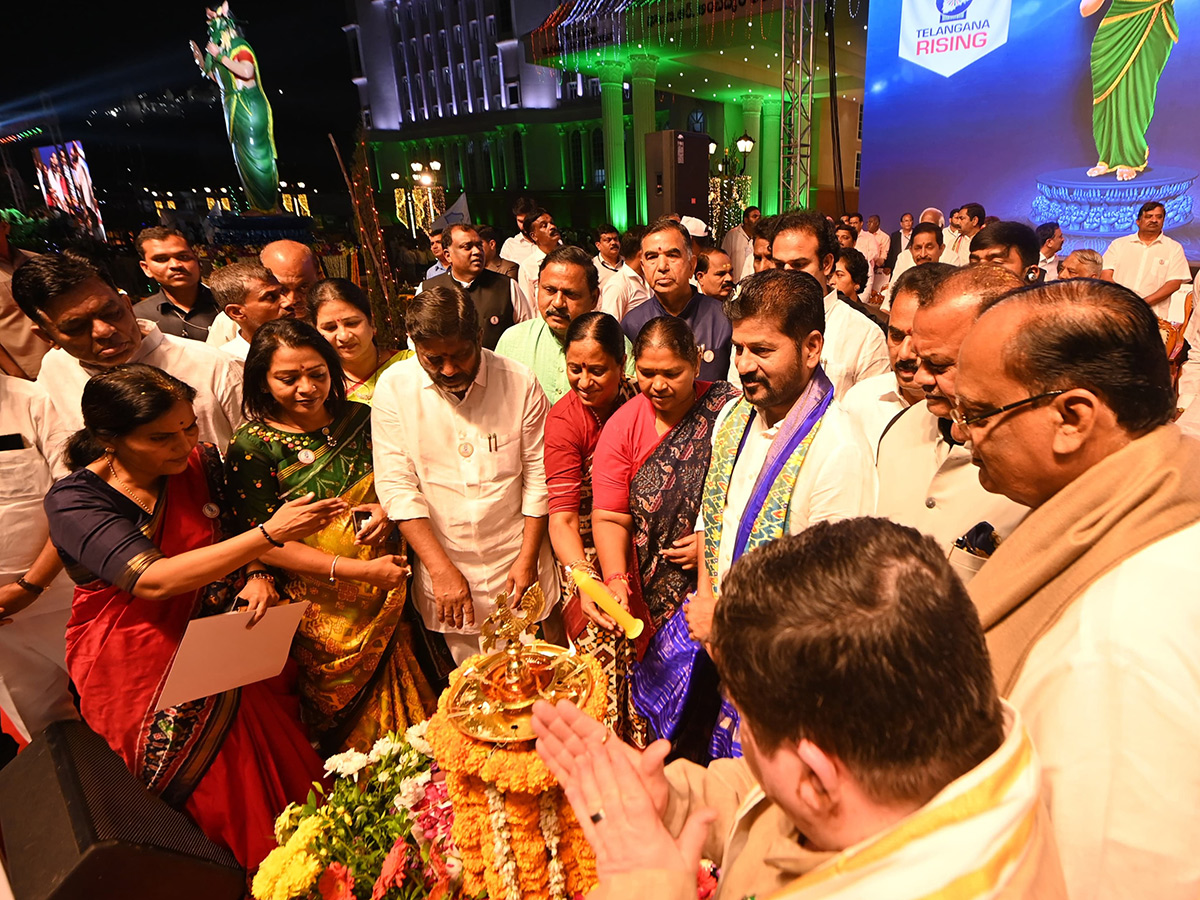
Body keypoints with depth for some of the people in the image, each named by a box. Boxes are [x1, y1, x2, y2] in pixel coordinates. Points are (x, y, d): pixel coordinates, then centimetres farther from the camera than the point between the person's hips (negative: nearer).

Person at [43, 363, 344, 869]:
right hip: (138, 669, -4)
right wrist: (268, 534, -33)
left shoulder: (200, 463, 3)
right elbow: (153, 580, -25)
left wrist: (255, 575, -8)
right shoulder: (73, 500, -10)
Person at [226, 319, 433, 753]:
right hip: (324, 616, -3)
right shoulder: (251, 446, -9)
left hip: (389, 597, 3)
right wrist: (359, 570, -18)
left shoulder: (360, 419, 2)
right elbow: (265, 544, -12)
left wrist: (386, 509, -11)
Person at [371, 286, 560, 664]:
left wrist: (528, 558, -5)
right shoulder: (394, 387, -8)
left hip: (517, 566, 0)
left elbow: (538, 477, -3)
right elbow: (396, 486, -10)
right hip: (442, 566, 0)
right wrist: (441, 570, -14)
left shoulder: (520, 382, -8)